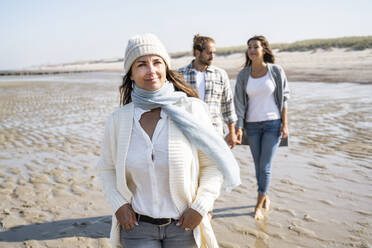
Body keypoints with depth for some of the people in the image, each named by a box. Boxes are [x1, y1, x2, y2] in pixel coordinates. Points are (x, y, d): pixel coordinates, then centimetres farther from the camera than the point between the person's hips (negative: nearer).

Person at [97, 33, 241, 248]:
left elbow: (213, 165, -3)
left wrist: (200, 206, -11)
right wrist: (118, 204, -4)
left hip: (183, 225, 0)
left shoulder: (191, 109, -10)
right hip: (137, 225, 1)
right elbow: (107, 168, 9)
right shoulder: (118, 120, -4)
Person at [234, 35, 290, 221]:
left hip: (273, 123, -2)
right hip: (252, 125, 3)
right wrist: (239, 127, -6)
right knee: (258, 165, 11)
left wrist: (285, 124, -4)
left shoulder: (276, 71, -4)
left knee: (265, 166, -3)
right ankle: (265, 197, 32)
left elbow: (284, 98, 0)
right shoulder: (243, 75, 0)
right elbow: (239, 102, 0)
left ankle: (259, 205, 10)